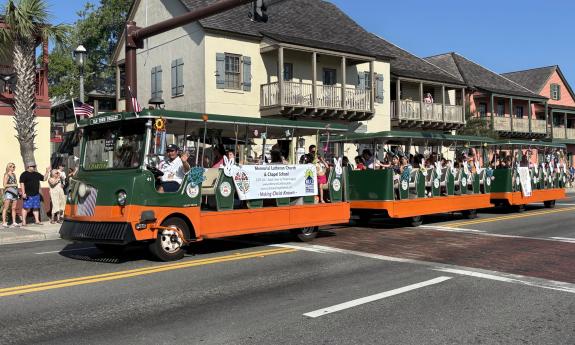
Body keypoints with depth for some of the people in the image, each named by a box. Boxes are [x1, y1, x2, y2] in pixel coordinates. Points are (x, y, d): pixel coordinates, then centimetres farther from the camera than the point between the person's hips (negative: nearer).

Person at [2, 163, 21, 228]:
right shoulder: (6, 175, -3)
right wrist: (13, 184, -11)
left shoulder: (14, 174, 16)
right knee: (6, 208, -7)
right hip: (9, 192, -7)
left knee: (14, 208, 6)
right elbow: (5, 185, -9)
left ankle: (14, 222, 8)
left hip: (15, 192, 7)